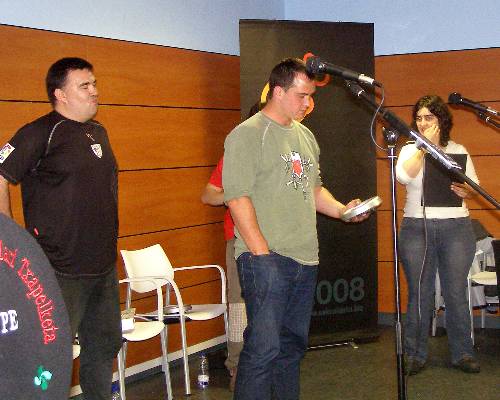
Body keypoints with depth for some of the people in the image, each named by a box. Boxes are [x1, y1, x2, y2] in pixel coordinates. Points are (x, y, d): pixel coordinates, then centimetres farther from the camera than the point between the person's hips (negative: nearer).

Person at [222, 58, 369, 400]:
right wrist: (262, 253, -18)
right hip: (266, 258, -8)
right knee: (264, 348, -10)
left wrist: (342, 210, 8)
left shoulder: (306, 136, 18)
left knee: (293, 345, 14)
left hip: (305, 259, 8)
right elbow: (237, 197, -14)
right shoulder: (247, 134, -7)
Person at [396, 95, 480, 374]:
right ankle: (416, 355, 13)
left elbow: (475, 185, 8)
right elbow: (404, 175, -13)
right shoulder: (410, 150, 7)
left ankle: (463, 353, 14)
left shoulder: (458, 150, 10)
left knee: (457, 293, 2)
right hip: (417, 228, 0)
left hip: (456, 227, 0)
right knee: (419, 294, 2)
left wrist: (465, 191, -14)